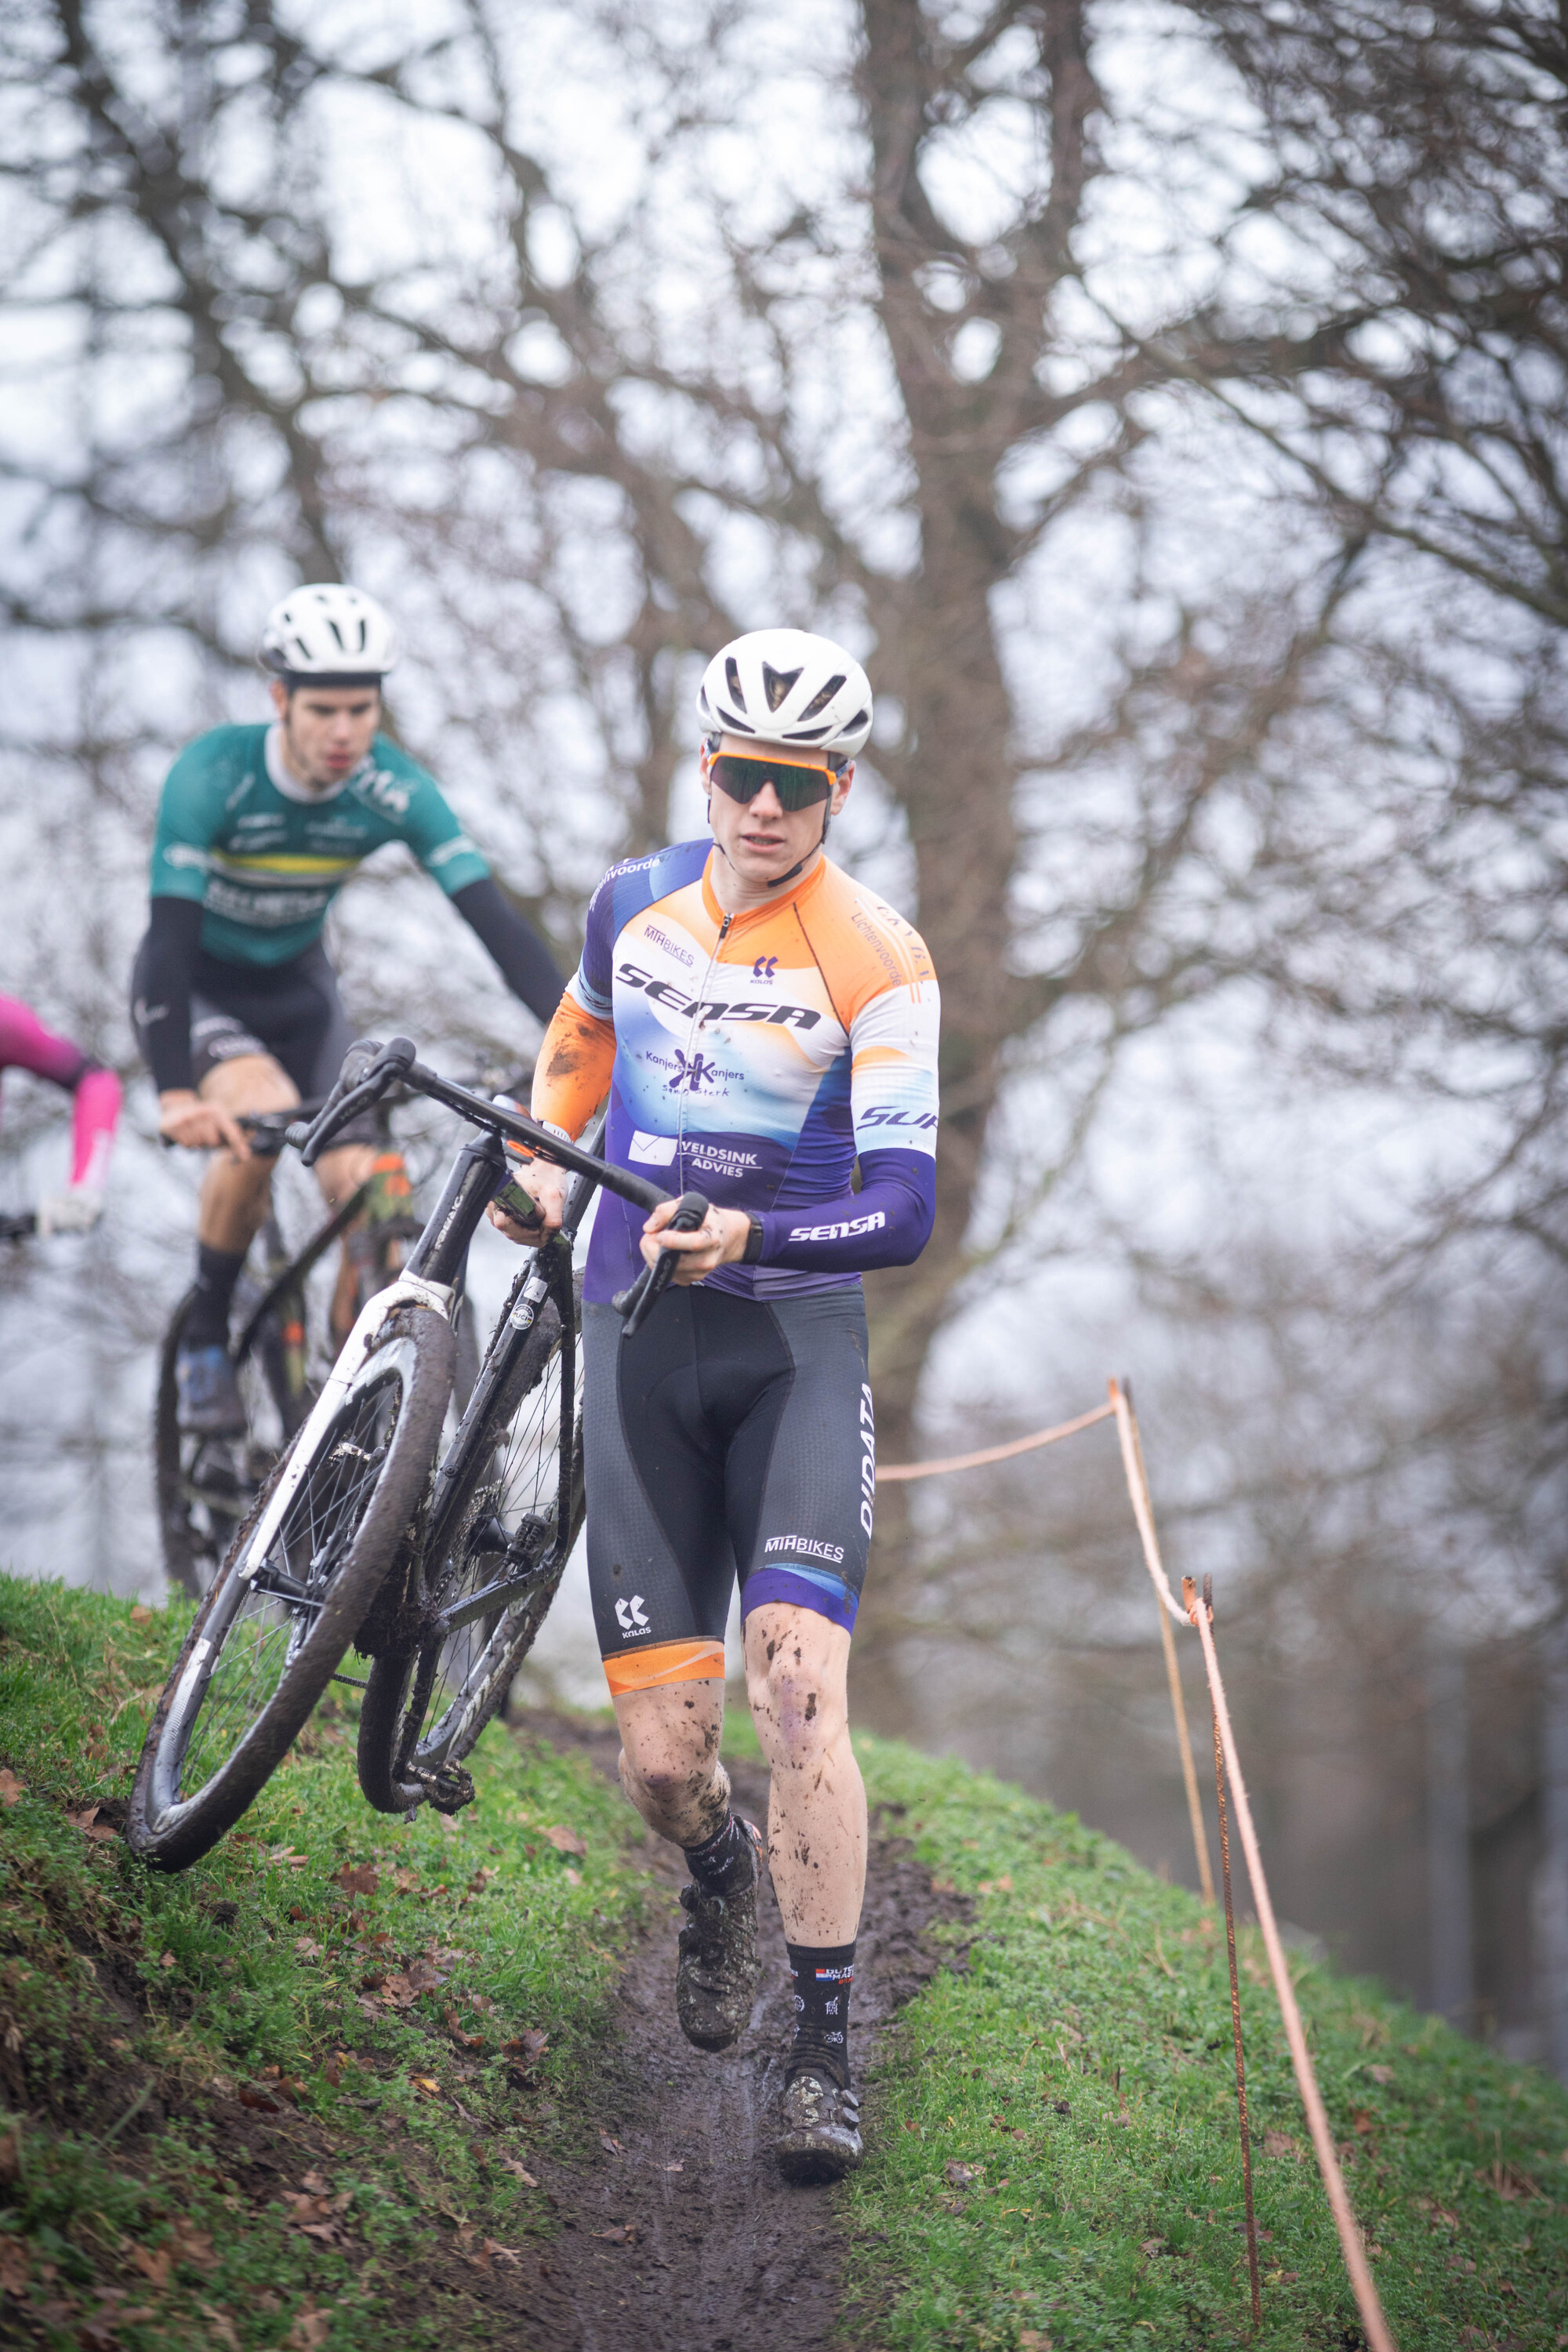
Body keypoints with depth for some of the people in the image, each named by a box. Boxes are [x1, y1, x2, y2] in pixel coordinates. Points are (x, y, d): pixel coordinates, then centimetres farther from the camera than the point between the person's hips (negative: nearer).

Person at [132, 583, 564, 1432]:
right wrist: (176, 1093, -49)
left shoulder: (393, 789, -20)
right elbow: (171, 932, -36)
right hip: (193, 989, -4)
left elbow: (493, 916, -25)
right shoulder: (212, 774, -29)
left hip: (295, 988, 4)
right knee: (263, 1116, -33)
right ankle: (204, 1338, -12)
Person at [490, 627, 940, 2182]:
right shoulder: (634, 903, 4)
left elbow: (906, 1208, -17)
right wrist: (544, 1163, 11)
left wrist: (747, 1234, -33)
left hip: (795, 1338, -3)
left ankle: (827, 2047, -7)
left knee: (798, 1688, -20)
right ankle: (718, 1873, 35)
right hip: (637, 1339, 3)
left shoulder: (877, 961, -9)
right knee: (661, 1754, -2)